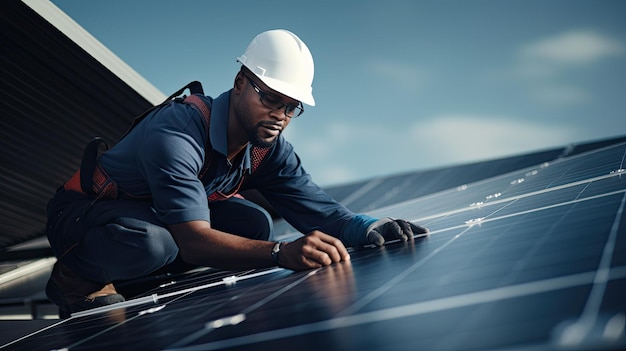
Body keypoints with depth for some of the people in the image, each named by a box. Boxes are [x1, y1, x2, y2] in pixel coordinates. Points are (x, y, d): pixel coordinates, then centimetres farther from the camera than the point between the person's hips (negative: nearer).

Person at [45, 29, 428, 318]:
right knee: (152, 244, -40)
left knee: (254, 223, -15)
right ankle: (76, 278, -8)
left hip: (159, 214, 7)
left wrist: (368, 228, -34)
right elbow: (193, 241, -42)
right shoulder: (177, 132, -33)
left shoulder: (267, 148, -9)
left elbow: (319, 210, -13)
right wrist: (282, 253, -55)